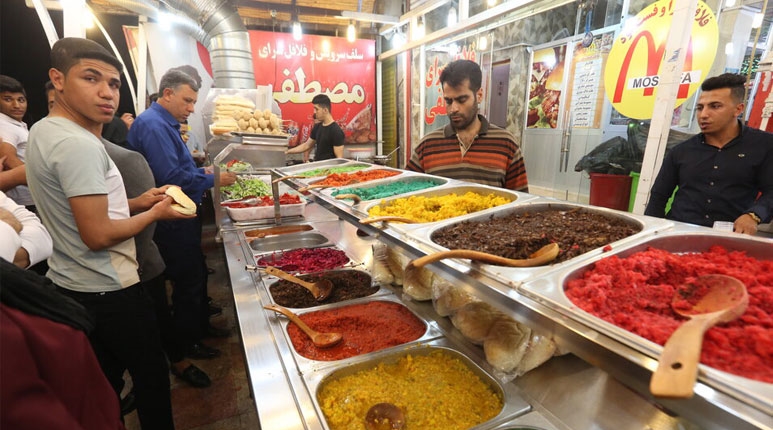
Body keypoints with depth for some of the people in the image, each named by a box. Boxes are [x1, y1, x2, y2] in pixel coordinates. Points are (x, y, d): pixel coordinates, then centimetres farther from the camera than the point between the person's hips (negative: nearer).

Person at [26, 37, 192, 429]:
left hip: (71, 284, 9)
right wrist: (155, 213, -11)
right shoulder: (78, 144, -23)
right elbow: (98, 235, -25)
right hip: (108, 291, -9)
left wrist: (136, 203, 6)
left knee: (102, 381, 23)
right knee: (151, 374, 9)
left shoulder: (43, 132, 8)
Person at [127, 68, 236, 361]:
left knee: (198, 274, 20)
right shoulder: (153, 125, -19)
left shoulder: (165, 124, 15)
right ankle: (188, 345, 21)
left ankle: (201, 326, 37)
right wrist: (212, 180, -18)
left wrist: (206, 172, 8)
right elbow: (172, 177, -27)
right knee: (188, 281, 3)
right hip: (173, 223, -10)